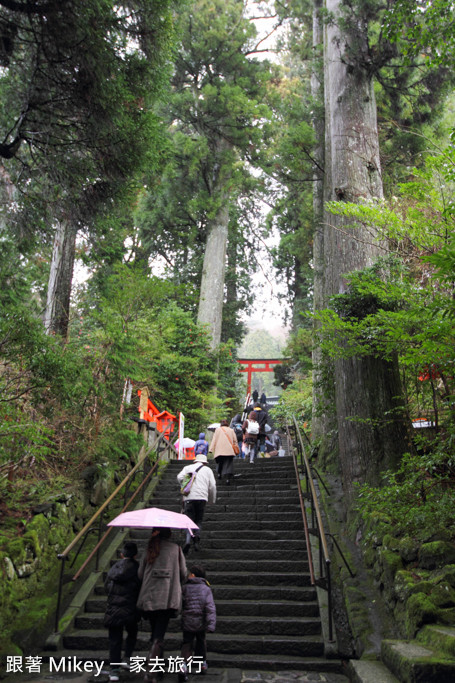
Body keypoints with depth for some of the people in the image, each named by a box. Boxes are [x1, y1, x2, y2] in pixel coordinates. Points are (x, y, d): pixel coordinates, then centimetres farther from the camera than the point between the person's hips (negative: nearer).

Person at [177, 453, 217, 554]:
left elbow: (179, 477, 0)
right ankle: (197, 536, -13)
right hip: (202, 497, 0)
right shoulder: (208, 470, 17)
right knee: (199, 520, 12)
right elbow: (212, 486, 10)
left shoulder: (188, 467, 17)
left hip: (189, 497, 0)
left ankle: (188, 540, -21)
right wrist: (212, 500, 20)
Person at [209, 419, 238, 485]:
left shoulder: (218, 429, 8)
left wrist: (211, 449, 1)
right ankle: (228, 478, -12)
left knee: (220, 462, 18)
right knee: (228, 464, -1)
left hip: (220, 450, 0)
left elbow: (214, 440, 3)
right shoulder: (231, 430, 12)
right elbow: (235, 440, 11)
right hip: (229, 450, 1)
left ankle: (219, 473, 5)